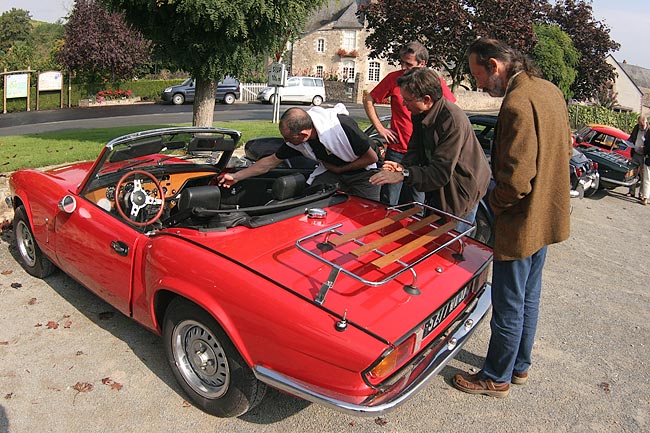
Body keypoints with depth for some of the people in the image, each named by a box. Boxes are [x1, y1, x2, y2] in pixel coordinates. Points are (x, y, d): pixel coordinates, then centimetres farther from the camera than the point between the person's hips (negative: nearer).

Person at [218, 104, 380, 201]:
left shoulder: (342, 126, -35)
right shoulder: (295, 141, -16)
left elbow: (372, 157, -23)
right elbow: (271, 161, -3)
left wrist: (339, 169, -16)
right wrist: (235, 177, -3)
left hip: (362, 171, -4)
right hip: (331, 170, 4)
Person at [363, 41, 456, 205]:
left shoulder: (435, 81, -3)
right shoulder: (394, 78, -3)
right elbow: (368, 100, 5)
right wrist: (379, 127, 0)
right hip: (396, 151, 0)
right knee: (388, 205, 6)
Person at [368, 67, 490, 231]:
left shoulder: (453, 121, -31)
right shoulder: (420, 114, -4)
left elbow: (441, 172, -33)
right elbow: (416, 148, 6)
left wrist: (404, 175, -40)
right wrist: (404, 166, -16)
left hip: (462, 192, -8)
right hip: (437, 189, 8)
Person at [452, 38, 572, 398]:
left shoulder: (517, 103, -25)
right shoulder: (550, 90, 6)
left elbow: (515, 182, -29)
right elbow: (565, 148, 17)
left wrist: (494, 203, -11)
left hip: (521, 223, -10)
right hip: (548, 216, 10)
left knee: (508, 306, 7)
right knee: (529, 298, 22)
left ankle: (496, 378, 25)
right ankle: (520, 366, 39)